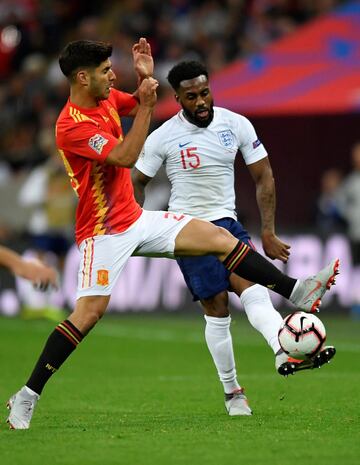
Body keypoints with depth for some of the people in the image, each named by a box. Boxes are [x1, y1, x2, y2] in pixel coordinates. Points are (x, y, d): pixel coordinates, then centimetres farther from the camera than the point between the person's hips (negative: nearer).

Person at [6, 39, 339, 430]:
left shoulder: (106, 99, 4)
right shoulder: (72, 126, -22)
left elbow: (143, 104, 25)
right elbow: (126, 156, -29)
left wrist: (145, 77, 4)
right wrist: (144, 104, -26)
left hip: (136, 218, 8)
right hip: (104, 232, -8)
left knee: (220, 238, 2)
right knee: (88, 312, -15)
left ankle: (296, 291, 8)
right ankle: (27, 396, -7)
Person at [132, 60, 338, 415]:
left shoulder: (236, 125, -1)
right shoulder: (163, 137, -7)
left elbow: (263, 177, 5)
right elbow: (135, 183, 5)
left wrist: (268, 232, 0)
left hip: (226, 222, 3)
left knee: (253, 289, -22)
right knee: (217, 309, -8)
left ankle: (286, 353, -45)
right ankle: (231, 393, 4)